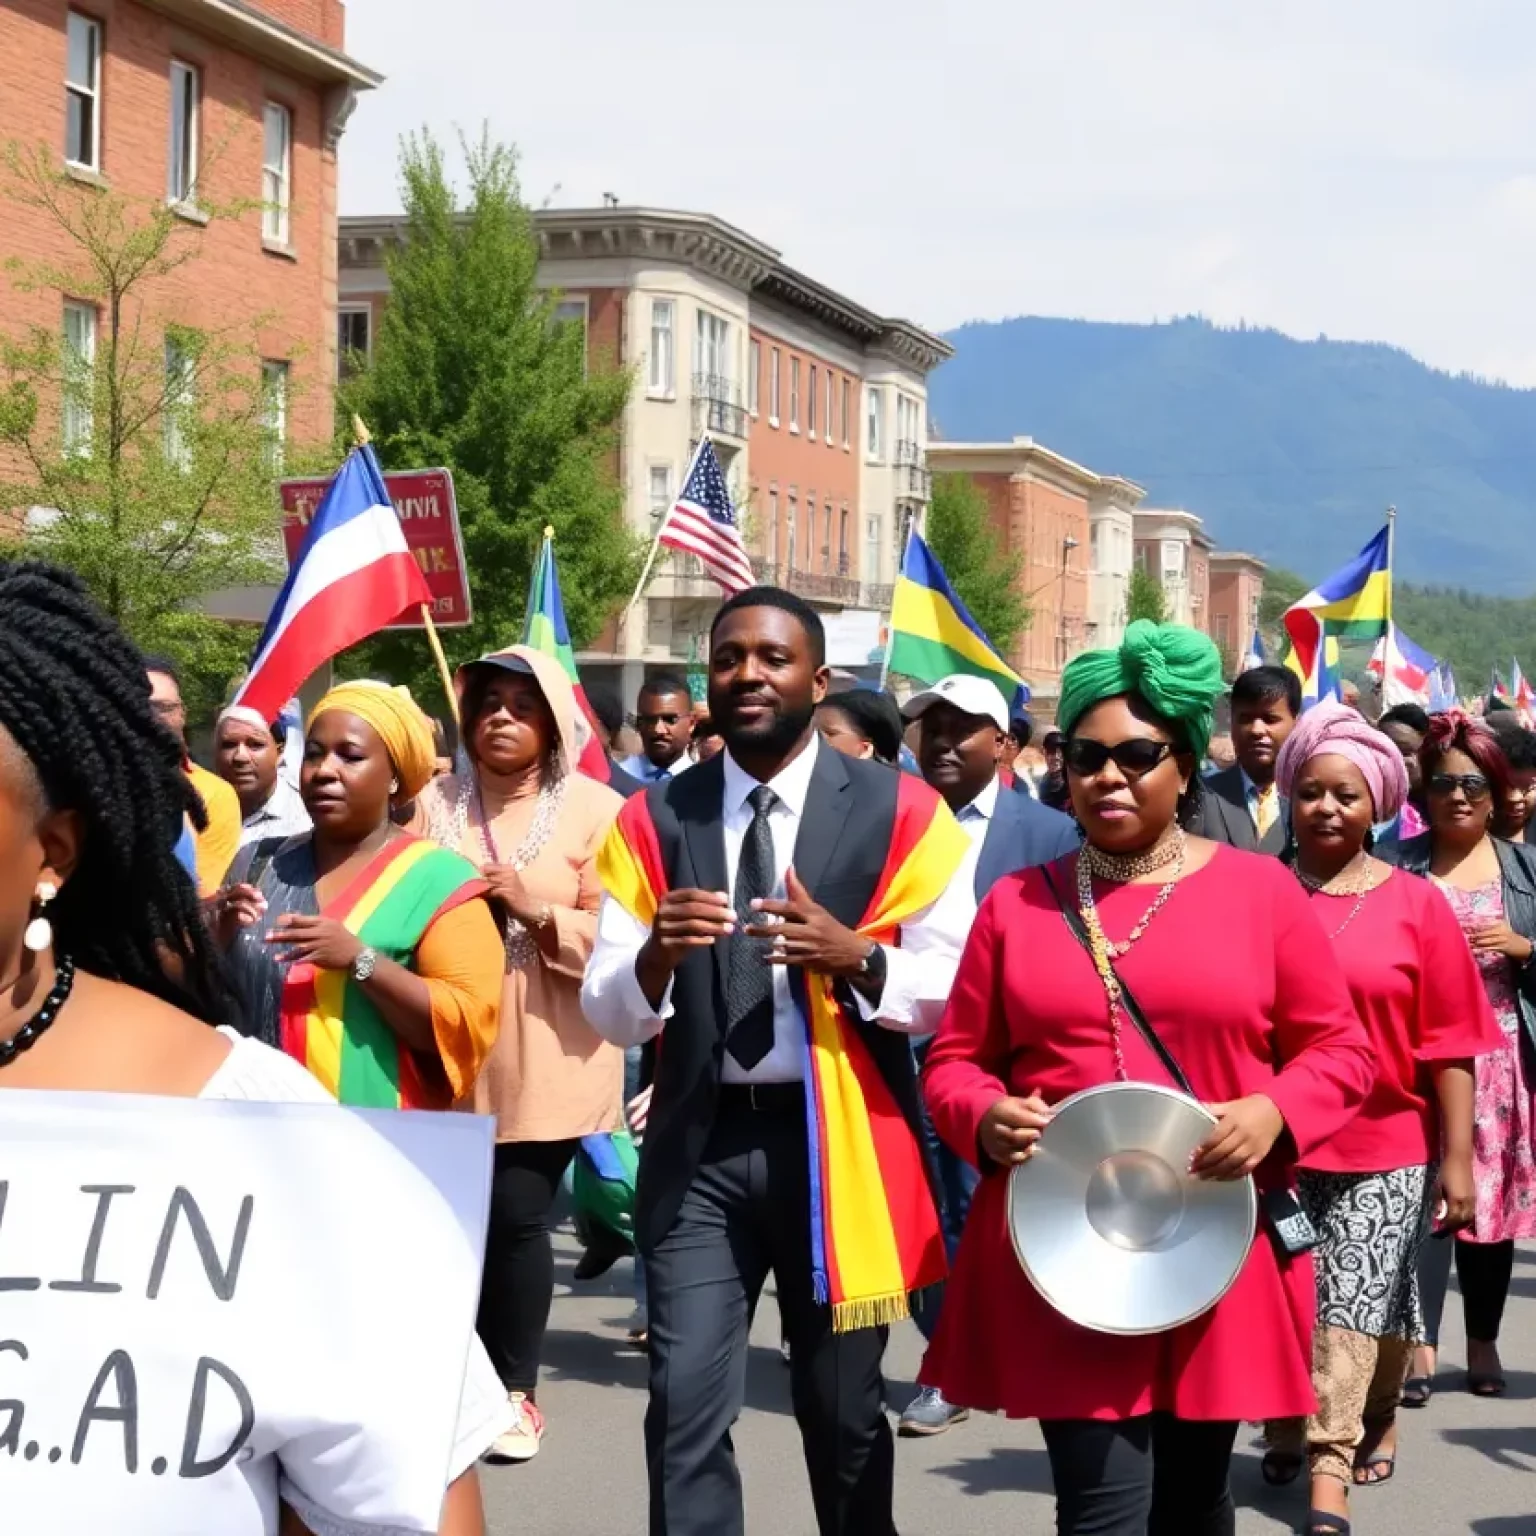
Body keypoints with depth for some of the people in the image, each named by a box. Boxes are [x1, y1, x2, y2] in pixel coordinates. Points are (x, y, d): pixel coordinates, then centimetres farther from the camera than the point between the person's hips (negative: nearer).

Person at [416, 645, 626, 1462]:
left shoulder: (596, 810, 1)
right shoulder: (435, 804, 9)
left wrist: (537, 909, -16)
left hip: (543, 1058, -2)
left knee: (516, 1216, -3)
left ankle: (517, 1388, 13)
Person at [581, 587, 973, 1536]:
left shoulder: (899, 813, -1)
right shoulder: (654, 822, 4)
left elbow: (955, 990, -4)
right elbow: (608, 1013, 2)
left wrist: (856, 958, -22)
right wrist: (657, 953, -19)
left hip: (839, 1140, -1)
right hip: (701, 1142, 1)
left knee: (843, 1410, 12)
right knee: (686, 1407, -5)